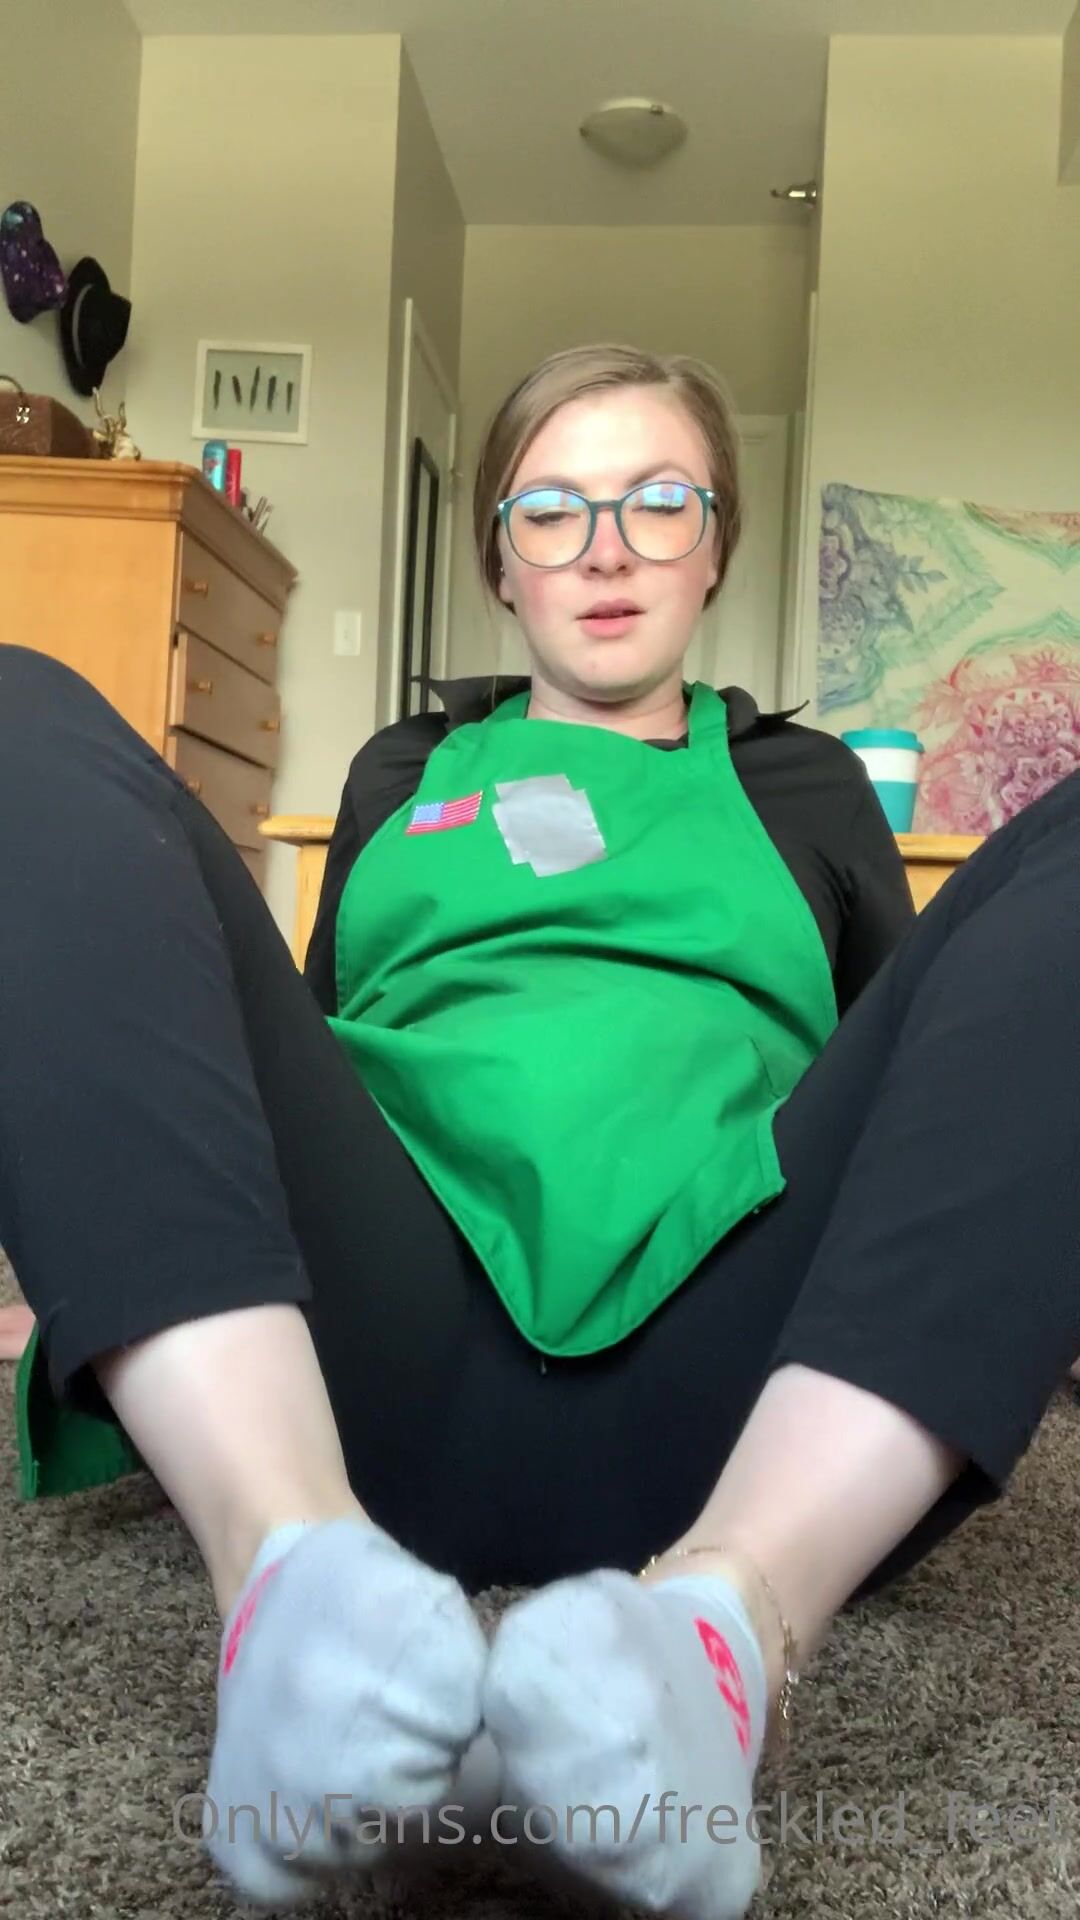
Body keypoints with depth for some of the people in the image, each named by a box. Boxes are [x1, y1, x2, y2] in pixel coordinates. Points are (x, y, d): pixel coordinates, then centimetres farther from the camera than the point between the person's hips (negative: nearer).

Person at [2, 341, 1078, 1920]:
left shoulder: (807, 788, 28)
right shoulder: (404, 775, 30)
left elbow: (924, 1058, 24)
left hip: (746, 1417, 0)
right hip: (371, 1362, 1)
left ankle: (736, 1612, -36)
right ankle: (291, 1555, -33)